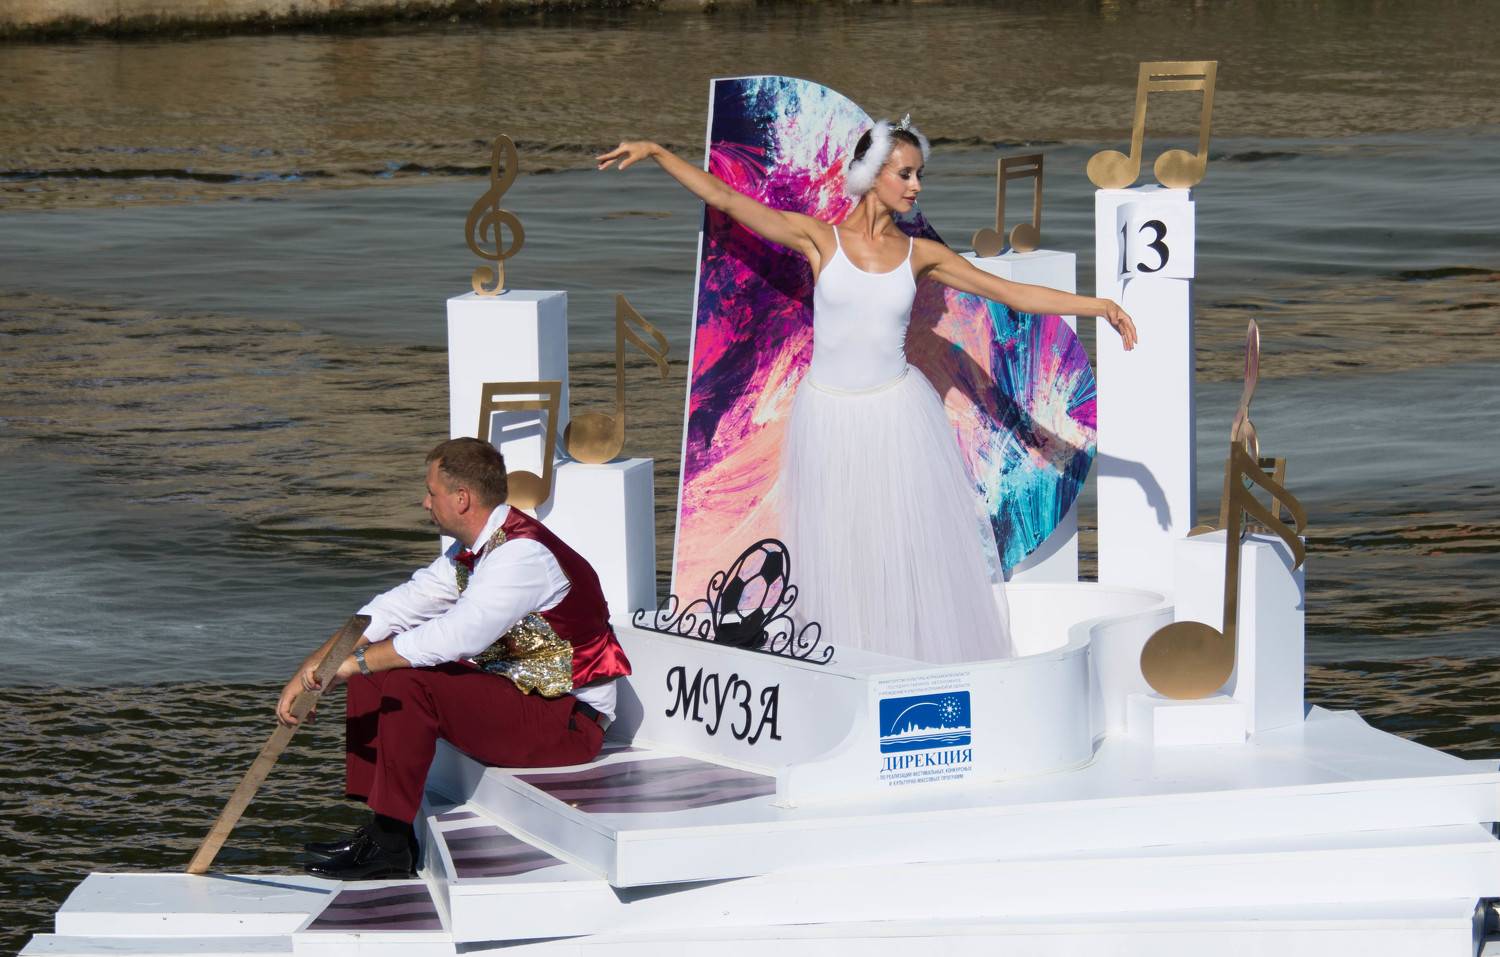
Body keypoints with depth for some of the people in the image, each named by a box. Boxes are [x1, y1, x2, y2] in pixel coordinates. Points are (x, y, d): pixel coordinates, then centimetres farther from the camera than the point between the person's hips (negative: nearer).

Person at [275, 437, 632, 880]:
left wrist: (355, 661, -28)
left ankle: (390, 846, -21)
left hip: (569, 720, -10)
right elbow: (401, 604, 5)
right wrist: (313, 667, -5)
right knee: (372, 674, 7)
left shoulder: (523, 555, -23)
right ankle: (378, 828, 4)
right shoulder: (470, 551, 8)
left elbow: (459, 635, -32)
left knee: (407, 684, -26)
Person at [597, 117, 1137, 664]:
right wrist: (655, 152, -10)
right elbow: (725, 198, -7)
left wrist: (1099, 306, -9)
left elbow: (1013, 293, -1)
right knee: (838, 553, 7)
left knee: (912, 552, 5)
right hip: (829, 416, -1)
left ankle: (924, 663, 18)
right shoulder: (819, 239, -5)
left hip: (896, 414, 1)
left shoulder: (919, 255, 0)